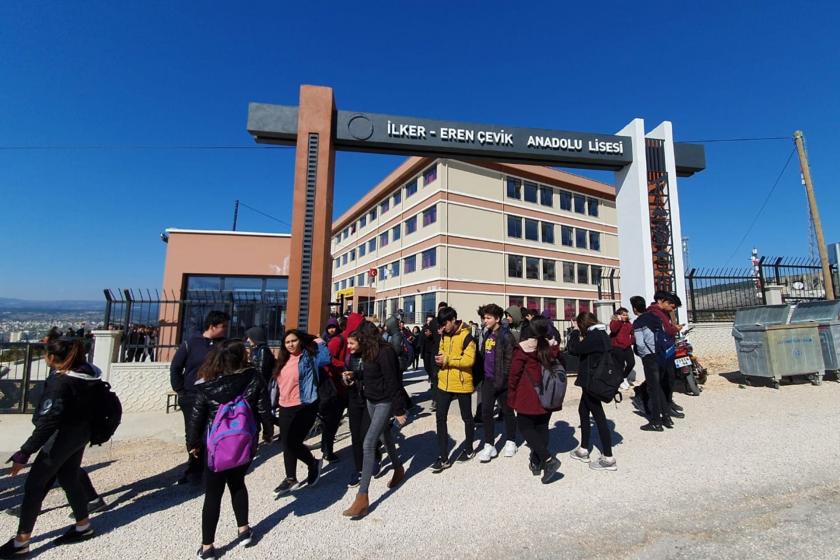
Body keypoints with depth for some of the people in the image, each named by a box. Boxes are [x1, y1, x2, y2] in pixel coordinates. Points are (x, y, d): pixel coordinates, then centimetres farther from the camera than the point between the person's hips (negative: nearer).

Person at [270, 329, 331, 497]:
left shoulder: (309, 357, -6)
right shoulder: (283, 361, 12)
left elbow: (327, 357, -20)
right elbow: (277, 384, 19)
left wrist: (318, 342, -11)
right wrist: (274, 404, 18)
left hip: (304, 407, -7)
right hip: (285, 408, 7)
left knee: (293, 443, -6)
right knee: (287, 444, 12)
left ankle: (313, 464, 22)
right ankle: (290, 478, 29)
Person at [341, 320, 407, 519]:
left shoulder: (384, 352, -26)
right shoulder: (367, 352, 0)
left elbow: (392, 382, -23)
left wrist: (398, 410, -19)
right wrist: (354, 375, -4)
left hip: (385, 402, -9)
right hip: (371, 400, 9)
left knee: (368, 444, -11)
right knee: (384, 436, 22)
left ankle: (362, 497, -2)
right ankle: (398, 469, 45)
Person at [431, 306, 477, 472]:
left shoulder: (466, 336, -16)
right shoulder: (444, 335, 6)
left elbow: (469, 360, -23)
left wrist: (447, 360, -23)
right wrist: (439, 358, -4)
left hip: (462, 384, -6)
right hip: (444, 383, 6)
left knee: (466, 417, 14)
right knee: (440, 417, 4)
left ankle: (469, 449, 35)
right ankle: (443, 457, 14)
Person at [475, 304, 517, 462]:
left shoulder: (505, 335, -13)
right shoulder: (487, 334, 9)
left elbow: (509, 360, -17)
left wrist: (501, 380, -19)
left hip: (501, 381, -6)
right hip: (488, 380, 6)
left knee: (507, 411, 11)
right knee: (486, 412, 6)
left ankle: (510, 442, 29)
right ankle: (489, 445, 16)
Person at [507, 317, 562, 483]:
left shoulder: (523, 348, -13)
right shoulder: (552, 347, 0)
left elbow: (514, 373, -11)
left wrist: (511, 396, 0)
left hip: (528, 396, -5)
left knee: (525, 425, 7)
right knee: (542, 427, 14)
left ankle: (548, 459, -6)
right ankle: (537, 463, 21)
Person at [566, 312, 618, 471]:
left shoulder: (595, 336, -20)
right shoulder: (600, 334, 10)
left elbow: (573, 349, -19)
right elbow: (584, 350, 17)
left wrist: (575, 332, -7)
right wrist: (580, 339, 5)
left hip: (591, 381, -10)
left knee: (598, 416, -2)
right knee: (583, 410, 17)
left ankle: (608, 458, 7)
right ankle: (583, 450, 28)